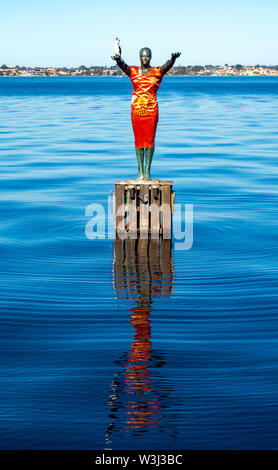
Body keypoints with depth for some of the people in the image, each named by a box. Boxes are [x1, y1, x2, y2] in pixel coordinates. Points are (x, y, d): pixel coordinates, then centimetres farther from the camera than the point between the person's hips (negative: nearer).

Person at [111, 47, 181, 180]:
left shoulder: (157, 72, 3)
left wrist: (173, 59, -40)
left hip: (152, 109, -1)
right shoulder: (133, 71, 4)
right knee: (138, 139, 3)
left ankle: (147, 170, 1)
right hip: (136, 109, 1)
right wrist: (118, 59, -40)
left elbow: (167, 65, -17)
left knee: (150, 139, -1)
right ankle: (140, 170, 6)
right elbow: (123, 66, -16)